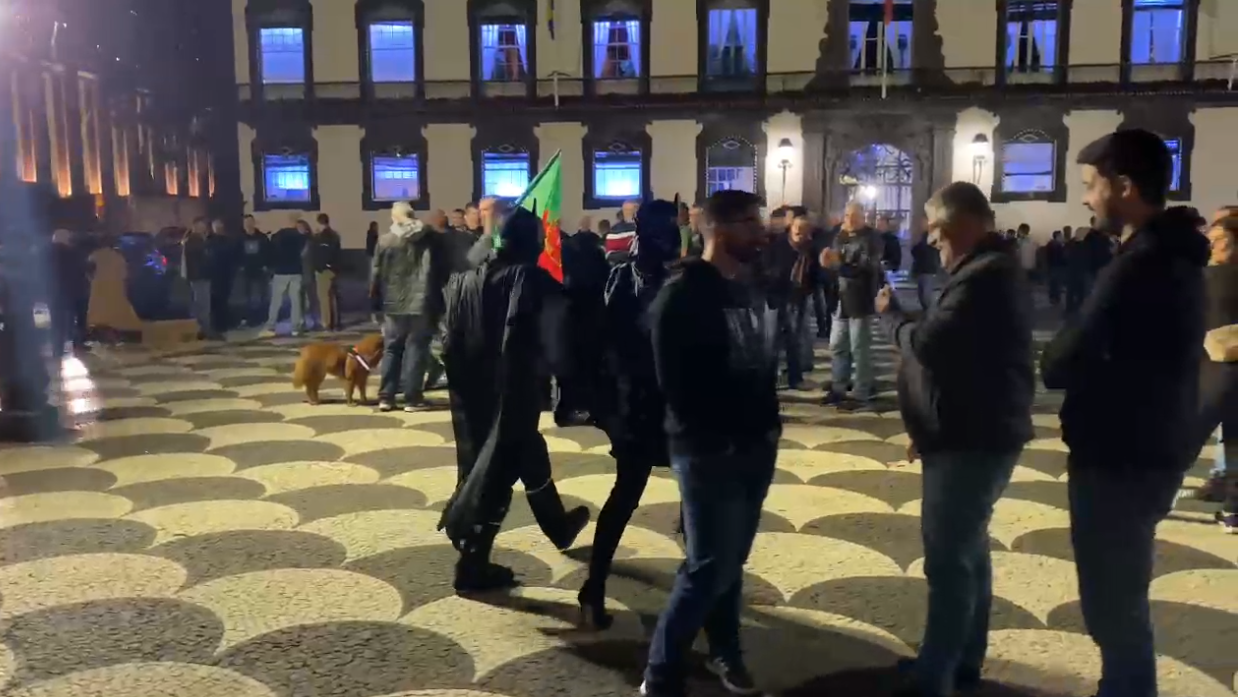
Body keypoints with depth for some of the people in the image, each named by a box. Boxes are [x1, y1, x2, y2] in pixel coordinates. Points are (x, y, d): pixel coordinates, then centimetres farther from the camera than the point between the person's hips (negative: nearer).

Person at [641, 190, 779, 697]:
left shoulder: (749, 288, 13)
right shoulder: (683, 295, -12)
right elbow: (675, 382, -16)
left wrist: (768, 423, 6)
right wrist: (719, 435, -14)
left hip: (756, 446, 7)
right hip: (709, 451, -7)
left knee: (731, 561, 16)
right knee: (709, 567, -4)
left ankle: (725, 653, 33)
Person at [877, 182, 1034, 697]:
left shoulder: (984, 276, -20)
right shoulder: (990, 269, 16)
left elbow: (927, 345, -25)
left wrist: (889, 314, -5)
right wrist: (930, 427, 19)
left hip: (971, 439, -11)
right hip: (973, 433, 11)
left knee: (948, 559, -6)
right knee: (967, 550, 18)